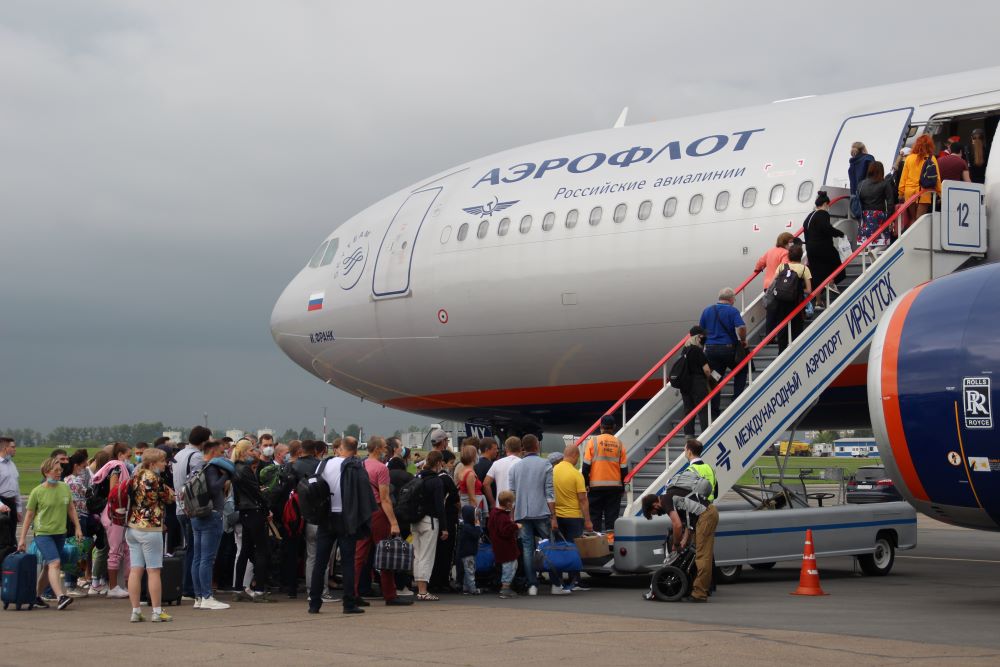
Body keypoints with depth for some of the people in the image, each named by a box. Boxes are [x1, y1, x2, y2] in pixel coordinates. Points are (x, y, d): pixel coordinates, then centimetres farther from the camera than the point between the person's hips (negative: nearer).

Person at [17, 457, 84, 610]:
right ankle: (60, 597, -26)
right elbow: (29, 515, 0)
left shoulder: (64, 488, 5)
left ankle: (37, 596, 23)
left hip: (60, 533, 5)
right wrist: (22, 538, 1)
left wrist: (77, 527, 13)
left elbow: (71, 509, 17)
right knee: (54, 563, -19)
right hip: (43, 533, -5)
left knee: (48, 567, 10)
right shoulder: (37, 492, -7)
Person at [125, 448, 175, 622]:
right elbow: (169, 496, -4)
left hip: (132, 528, 7)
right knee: (153, 571, -1)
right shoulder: (154, 479, -13)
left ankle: (135, 611, 6)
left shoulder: (135, 477, 8)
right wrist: (173, 492, 17)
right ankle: (157, 611, 3)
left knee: (135, 570, 5)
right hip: (150, 529, -7)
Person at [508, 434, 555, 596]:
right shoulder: (545, 465, -2)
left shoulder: (516, 467, 10)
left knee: (527, 548, 4)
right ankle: (555, 584, 2)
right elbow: (550, 493, -6)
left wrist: (512, 517, 15)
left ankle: (532, 585, -1)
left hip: (522, 514, 3)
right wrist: (553, 517, -5)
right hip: (541, 513, -3)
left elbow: (512, 494, 10)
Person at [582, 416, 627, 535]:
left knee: (595, 515, 5)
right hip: (615, 486, 1)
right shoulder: (619, 443, 1)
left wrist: (586, 483, 2)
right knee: (612, 516, 5)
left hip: (596, 486, -1)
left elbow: (586, 465, -6)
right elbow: (624, 468, 3)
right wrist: (622, 484, 14)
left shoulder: (593, 441, -4)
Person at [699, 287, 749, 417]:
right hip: (728, 349, -4)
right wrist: (743, 340, -1)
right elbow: (741, 327, -19)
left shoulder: (707, 311, 8)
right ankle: (737, 401, 13)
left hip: (710, 349, 4)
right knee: (741, 371, 21)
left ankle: (714, 412, 3)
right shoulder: (732, 311, -6)